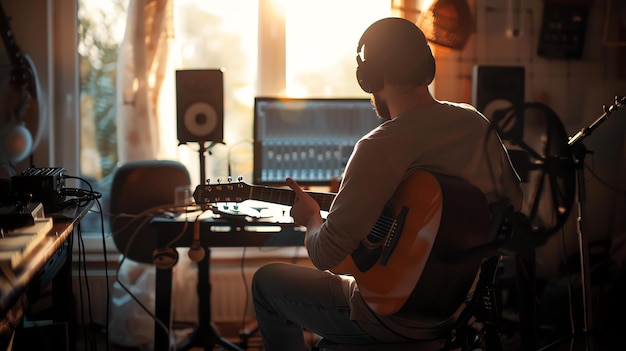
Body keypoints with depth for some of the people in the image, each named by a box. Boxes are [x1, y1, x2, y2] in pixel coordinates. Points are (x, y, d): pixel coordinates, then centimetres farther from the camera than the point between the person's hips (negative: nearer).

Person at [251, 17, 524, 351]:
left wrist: (312, 219, -4)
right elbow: (512, 199, 11)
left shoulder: (380, 148, -27)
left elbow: (325, 254, -25)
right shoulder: (476, 122, -4)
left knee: (267, 280, 16)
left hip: (397, 320, -8)